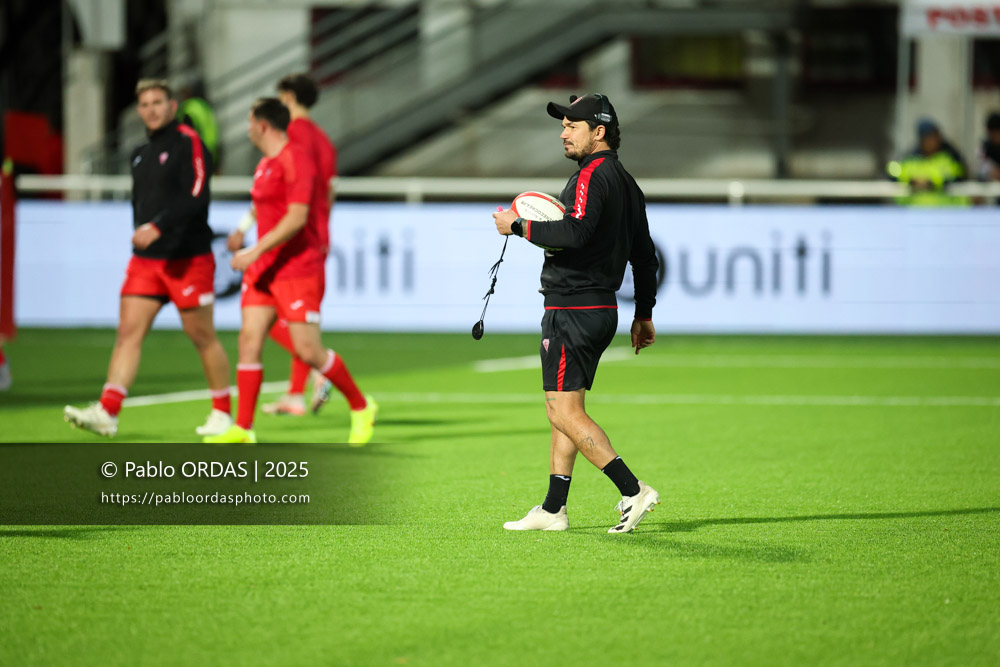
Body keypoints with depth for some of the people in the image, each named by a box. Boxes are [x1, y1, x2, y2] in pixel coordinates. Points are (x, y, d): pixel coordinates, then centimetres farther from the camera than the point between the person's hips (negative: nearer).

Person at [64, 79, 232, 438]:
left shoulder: (188, 143, -8)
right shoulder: (140, 154, 15)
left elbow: (196, 198, -20)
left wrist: (158, 227, -29)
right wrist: (140, 236, 16)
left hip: (188, 260, -6)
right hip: (145, 260, 7)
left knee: (202, 337, 2)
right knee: (128, 331, -5)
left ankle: (222, 412, 16)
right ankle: (107, 411, -12)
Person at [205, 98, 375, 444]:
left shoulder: (295, 160, -14)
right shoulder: (265, 165, 15)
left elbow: (296, 217, -22)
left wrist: (256, 251, -25)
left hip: (298, 270, -9)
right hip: (263, 271, 9)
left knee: (308, 351, -8)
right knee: (249, 340, -3)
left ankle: (361, 406, 13)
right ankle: (242, 429, -3)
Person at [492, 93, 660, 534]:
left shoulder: (593, 175, -14)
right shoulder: (625, 182, 17)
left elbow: (574, 233, -29)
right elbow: (644, 254, 21)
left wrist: (518, 227, -18)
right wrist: (644, 314, 26)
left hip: (572, 310, -10)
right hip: (601, 309, 10)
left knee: (564, 412, -10)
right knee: (564, 410, 13)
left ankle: (633, 491, -16)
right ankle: (553, 510, 15)